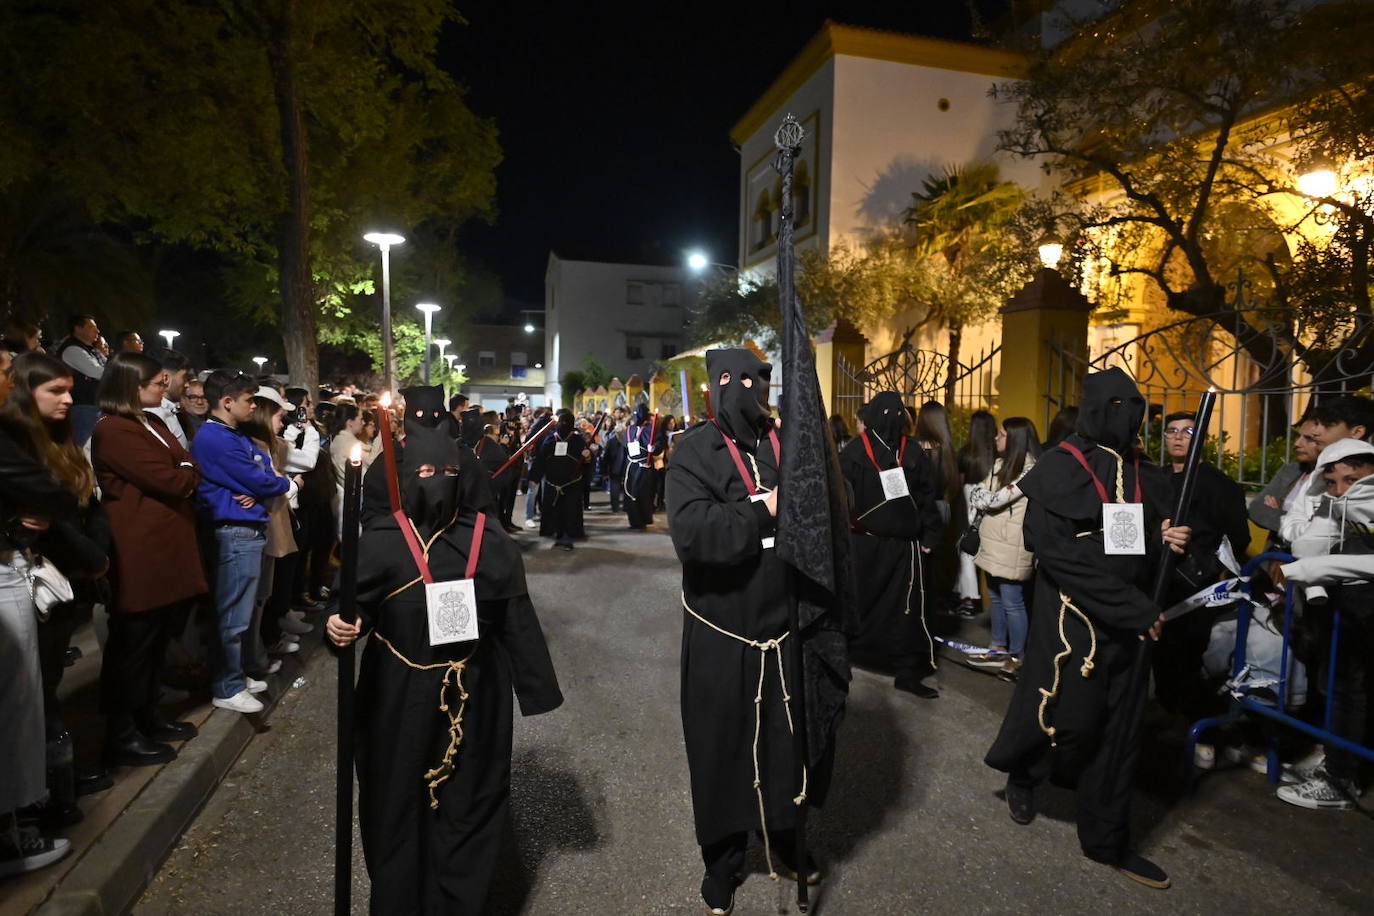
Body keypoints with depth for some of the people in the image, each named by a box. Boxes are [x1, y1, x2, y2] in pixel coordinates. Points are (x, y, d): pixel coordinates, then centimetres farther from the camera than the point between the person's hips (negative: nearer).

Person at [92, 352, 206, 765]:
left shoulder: (152, 422, 15)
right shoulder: (113, 430, -16)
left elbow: (186, 469, 13)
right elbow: (171, 480, -20)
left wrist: (183, 475, -8)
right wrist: (188, 473, 0)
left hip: (168, 548, 9)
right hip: (142, 555, -9)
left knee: (155, 642, 18)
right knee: (133, 645, 2)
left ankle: (147, 717, 32)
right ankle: (121, 736, 15)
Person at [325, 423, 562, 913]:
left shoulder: (489, 541, -6)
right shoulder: (381, 540, -7)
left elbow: (517, 618, -3)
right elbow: (354, 607, -3)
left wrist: (538, 687, -2)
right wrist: (340, 626, -27)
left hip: (473, 695, 0)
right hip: (399, 697, 0)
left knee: (465, 803, 12)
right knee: (398, 804, 14)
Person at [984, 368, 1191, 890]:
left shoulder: (1145, 477, 9)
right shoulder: (1059, 469, -9)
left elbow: (1147, 551, 17)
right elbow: (1056, 550, -18)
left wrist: (1167, 541, -8)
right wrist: (1135, 607, -19)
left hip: (1127, 623, 6)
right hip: (1070, 616, -6)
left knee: (1117, 729, 10)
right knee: (1072, 717, -2)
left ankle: (1107, 841, 26)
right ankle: (1021, 770, 31)